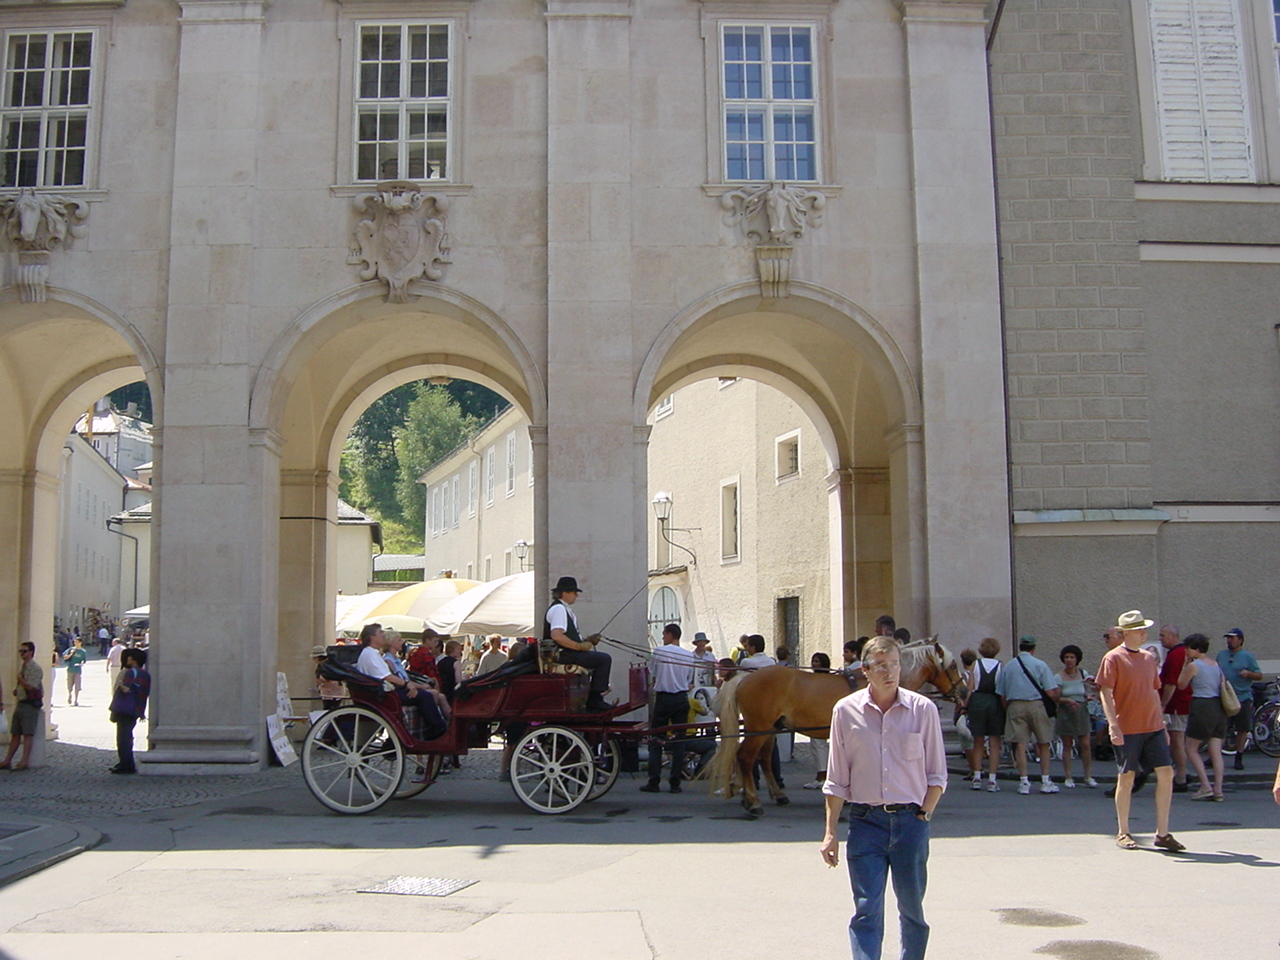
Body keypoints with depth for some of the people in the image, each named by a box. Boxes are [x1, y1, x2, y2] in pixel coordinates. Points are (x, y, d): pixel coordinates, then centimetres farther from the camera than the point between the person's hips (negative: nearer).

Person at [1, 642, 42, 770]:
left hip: (30, 704, -9)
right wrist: (17, 690, 8)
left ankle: (24, 762, -8)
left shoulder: (35, 668, -11)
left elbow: (30, 686, -21)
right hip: (20, 702, 9)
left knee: (27, 734, -8)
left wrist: (20, 678, -7)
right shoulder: (23, 667, 17)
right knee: (15, 734, 10)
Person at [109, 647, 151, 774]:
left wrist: (121, 684, -4)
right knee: (127, 737, 18)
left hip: (125, 709, -8)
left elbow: (126, 689, -22)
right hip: (136, 711, 8)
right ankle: (126, 763, 23)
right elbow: (147, 693, 15)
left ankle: (126, 765, -5)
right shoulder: (146, 675, 12)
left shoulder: (131, 672, -13)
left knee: (123, 738, -4)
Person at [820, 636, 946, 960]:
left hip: (911, 821, 1)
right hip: (866, 821, 0)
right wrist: (830, 832, 1)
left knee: (912, 907, 12)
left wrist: (923, 815, -5)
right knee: (866, 910, -3)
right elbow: (837, 780, 4)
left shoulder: (923, 709, -2)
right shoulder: (846, 711, -1)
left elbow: (936, 775, 5)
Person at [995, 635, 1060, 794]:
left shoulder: (1007, 667, 7)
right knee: (1043, 743, 10)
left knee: (1020, 744, 1)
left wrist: (1008, 711, 19)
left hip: (1014, 706, 2)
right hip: (1035, 705, -2)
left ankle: (1024, 782, -2)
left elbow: (1002, 696, 8)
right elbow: (1051, 692, -5)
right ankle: (1045, 781, 12)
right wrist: (1058, 699, 16)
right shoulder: (1040, 665, -1)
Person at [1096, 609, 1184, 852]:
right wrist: (1113, 725, -19)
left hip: (1153, 727, 6)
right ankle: (1123, 833, 14)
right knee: (1127, 777, 1)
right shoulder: (1114, 658, -6)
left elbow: (1154, 692, 20)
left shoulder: (1149, 657, 13)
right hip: (1127, 729, -6)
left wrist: (1162, 724, 17)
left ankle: (1162, 833, 8)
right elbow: (1106, 693, -11)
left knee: (1166, 773, -1)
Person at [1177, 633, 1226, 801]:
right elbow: (1222, 685, 15)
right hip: (1219, 707, 7)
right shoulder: (1216, 665, 13)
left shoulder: (1193, 666, -8)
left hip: (1201, 707, -7)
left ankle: (1206, 786, -5)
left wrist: (1185, 664, 6)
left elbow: (1181, 685, 2)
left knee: (1191, 749, 4)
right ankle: (1218, 789, 2)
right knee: (1216, 751, 5)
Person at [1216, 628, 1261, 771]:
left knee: (1242, 730, 4)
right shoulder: (1221, 654, 11)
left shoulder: (1248, 656, -1)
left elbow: (1259, 675, -4)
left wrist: (1248, 673, -22)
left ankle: (1239, 758, 14)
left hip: (1243, 699, -2)